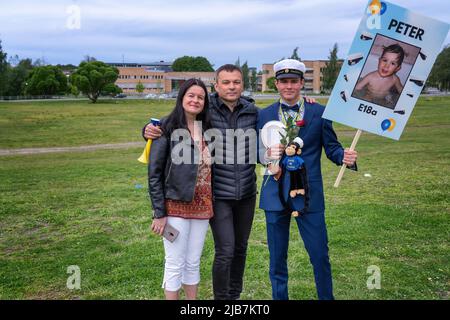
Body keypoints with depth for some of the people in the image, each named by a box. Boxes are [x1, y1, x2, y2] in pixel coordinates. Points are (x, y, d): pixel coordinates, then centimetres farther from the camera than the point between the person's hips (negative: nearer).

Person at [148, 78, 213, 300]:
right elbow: (154, 173, -8)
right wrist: (159, 212, -12)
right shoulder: (168, 128, -7)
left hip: (201, 206, 5)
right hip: (176, 206, -5)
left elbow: (209, 168, 11)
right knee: (175, 264, 4)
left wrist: (209, 205, 4)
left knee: (193, 263, 14)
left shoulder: (206, 129, 8)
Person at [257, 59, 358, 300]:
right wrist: (267, 153, -17)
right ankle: (279, 297, 33)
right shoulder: (264, 115, 5)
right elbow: (257, 151, 6)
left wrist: (345, 156, -20)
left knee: (320, 255, 6)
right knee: (277, 257, 14)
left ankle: (326, 297, 29)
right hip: (275, 195, 2)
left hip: (309, 194, -1)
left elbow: (331, 147, 1)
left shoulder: (319, 112, 1)